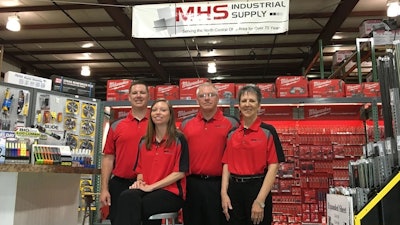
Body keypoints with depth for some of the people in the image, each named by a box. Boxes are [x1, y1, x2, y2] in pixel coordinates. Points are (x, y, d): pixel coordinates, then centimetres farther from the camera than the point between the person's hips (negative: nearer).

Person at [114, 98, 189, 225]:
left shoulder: (179, 139, -3)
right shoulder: (144, 141, 16)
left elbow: (180, 172, -9)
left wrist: (151, 186, -14)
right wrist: (139, 182, -2)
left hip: (171, 192, -4)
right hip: (146, 190, 5)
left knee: (133, 206, -30)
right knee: (126, 197, -30)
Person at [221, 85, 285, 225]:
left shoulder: (268, 131, -6)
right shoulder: (232, 133, 6)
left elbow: (273, 167, -10)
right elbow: (226, 165, 7)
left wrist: (260, 200, -15)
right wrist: (224, 193, -4)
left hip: (257, 189, -4)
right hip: (234, 190, 4)